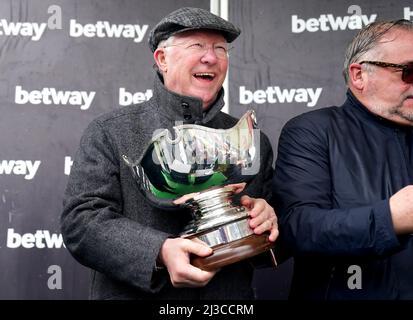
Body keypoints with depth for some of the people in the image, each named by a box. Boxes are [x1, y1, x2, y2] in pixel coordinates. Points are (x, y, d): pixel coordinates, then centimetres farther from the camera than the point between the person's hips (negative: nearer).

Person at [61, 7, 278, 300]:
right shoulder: (109, 133, -6)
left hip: (232, 297, 3)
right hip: (132, 293, -2)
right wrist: (159, 253, -28)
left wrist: (267, 223, -17)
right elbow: (80, 220, -14)